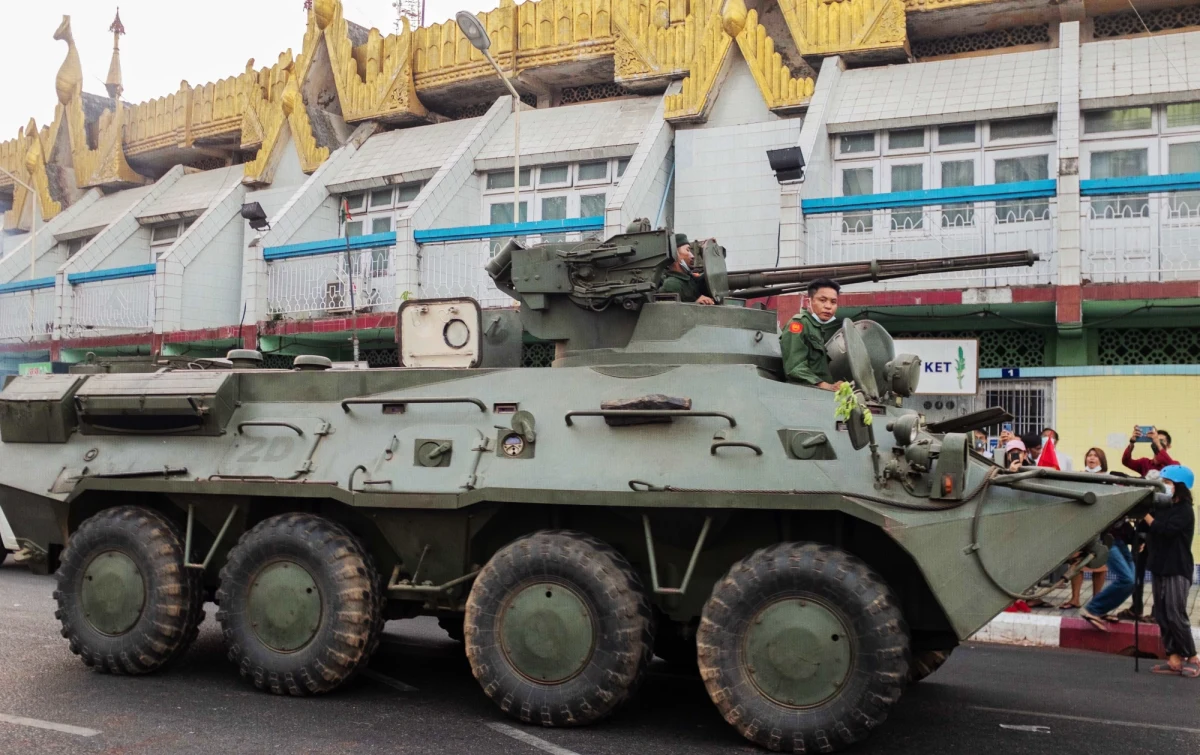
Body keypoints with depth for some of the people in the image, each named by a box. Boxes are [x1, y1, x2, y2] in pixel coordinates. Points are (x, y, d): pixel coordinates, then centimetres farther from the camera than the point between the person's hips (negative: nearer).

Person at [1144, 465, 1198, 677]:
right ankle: (1174, 660, 9)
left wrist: (1146, 514, -16)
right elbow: (1151, 532, 7)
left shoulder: (1184, 510, -8)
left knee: (1176, 616, -7)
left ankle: (1192, 659, 5)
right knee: (1162, 616, 6)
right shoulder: (1163, 508, 13)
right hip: (1160, 568, 8)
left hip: (1177, 570, -7)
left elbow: (1166, 530, -23)